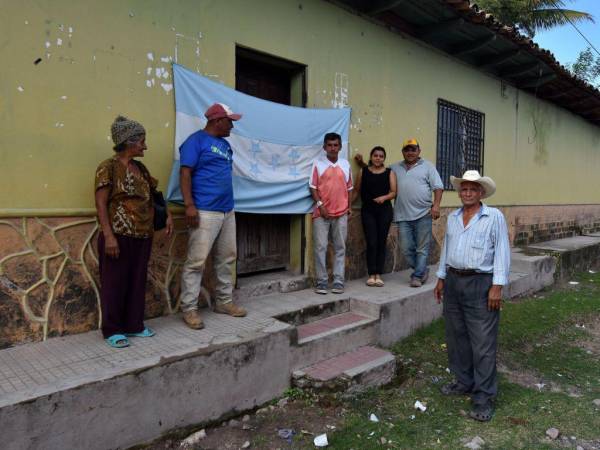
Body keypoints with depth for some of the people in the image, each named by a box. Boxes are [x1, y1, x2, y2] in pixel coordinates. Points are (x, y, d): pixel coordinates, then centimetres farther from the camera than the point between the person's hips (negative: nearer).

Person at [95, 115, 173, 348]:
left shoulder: (140, 168, 13)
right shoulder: (109, 167, -7)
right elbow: (101, 203, -12)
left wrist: (168, 214, 9)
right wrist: (109, 236, -19)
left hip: (142, 236, 7)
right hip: (119, 235, -7)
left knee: (137, 282, 12)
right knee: (115, 283, 3)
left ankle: (134, 324, 24)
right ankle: (112, 330, 15)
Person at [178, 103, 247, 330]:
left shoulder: (225, 144, 18)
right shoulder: (196, 140, -5)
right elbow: (185, 173, -12)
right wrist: (189, 205, -20)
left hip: (228, 211, 9)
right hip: (204, 212, -8)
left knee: (226, 259, 13)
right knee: (196, 261, -5)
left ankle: (224, 301, 24)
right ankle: (189, 308, 3)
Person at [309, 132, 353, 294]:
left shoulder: (345, 164, 9)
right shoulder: (318, 163, 0)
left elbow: (348, 188, 14)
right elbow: (313, 187, -2)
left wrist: (349, 207, 9)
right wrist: (320, 205, -11)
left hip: (341, 213, 3)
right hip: (321, 213, -3)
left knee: (340, 248, 5)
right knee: (320, 248, -1)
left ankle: (338, 282, 11)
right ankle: (321, 282, 7)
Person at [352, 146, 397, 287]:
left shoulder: (389, 172, 6)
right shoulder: (363, 171, 6)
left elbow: (393, 192, 1)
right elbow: (356, 190, 9)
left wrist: (384, 197, -18)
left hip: (385, 210, 1)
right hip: (367, 211, 0)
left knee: (381, 242, 3)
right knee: (371, 243, -4)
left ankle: (378, 275, 11)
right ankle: (371, 275, 6)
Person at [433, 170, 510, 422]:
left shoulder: (494, 217, -5)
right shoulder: (452, 218, 12)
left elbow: (502, 252, -9)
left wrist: (497, 286, -14)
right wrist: (441, 279, 16)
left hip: (480, 285, -6)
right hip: (453, 282, 6)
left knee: (483, 344, -1)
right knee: (457, 338, 14)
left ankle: (484, 397, 9)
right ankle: (464, 382, 30)